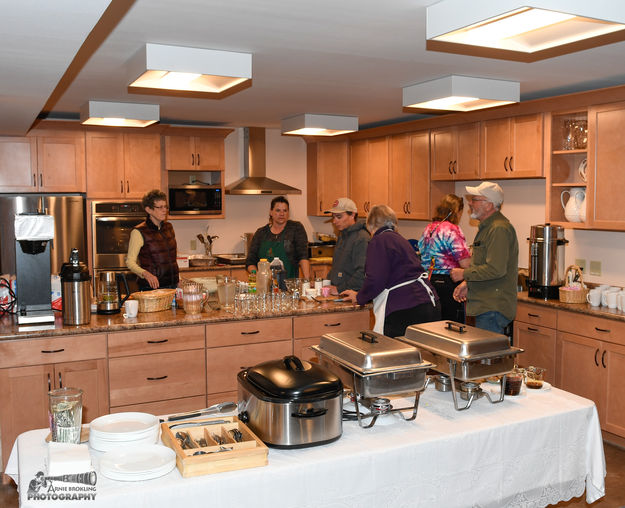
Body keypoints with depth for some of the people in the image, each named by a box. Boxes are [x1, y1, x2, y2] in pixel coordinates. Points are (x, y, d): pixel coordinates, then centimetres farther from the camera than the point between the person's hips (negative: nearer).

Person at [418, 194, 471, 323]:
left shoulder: (428, 228, 12)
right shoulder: (452, 230, -12)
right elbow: (465, 263, -16)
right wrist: (472, 256, 4)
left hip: (427, 282, 8)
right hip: (447, 284, -8)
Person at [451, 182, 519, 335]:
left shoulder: (499, 229, -18)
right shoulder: (486, 227, 18)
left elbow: (496, 269, -25)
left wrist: (464, 274, -14)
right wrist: (467, 284, 12)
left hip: (494, 308, -10)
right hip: (485, 306, 10)